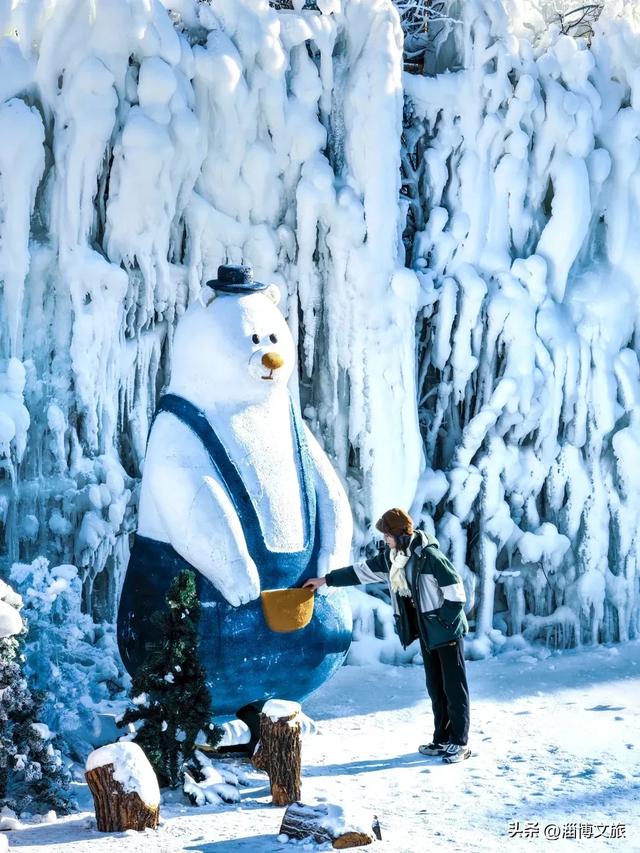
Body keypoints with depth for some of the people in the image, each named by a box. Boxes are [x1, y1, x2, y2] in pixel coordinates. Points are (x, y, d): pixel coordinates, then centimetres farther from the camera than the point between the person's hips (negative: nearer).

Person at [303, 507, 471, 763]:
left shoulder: (427, 555, -18)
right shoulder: (390, 557, 7)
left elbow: (454, 587, -18)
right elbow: (362, 571, 16)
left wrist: (444, 619, -16)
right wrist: (326, 580, 19)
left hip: (447, 632, -8)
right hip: (426, 633, 8)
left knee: (454, 686, -4)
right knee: (435, 687, 11)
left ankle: (460, 743, -2)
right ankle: (442, 739, 17)